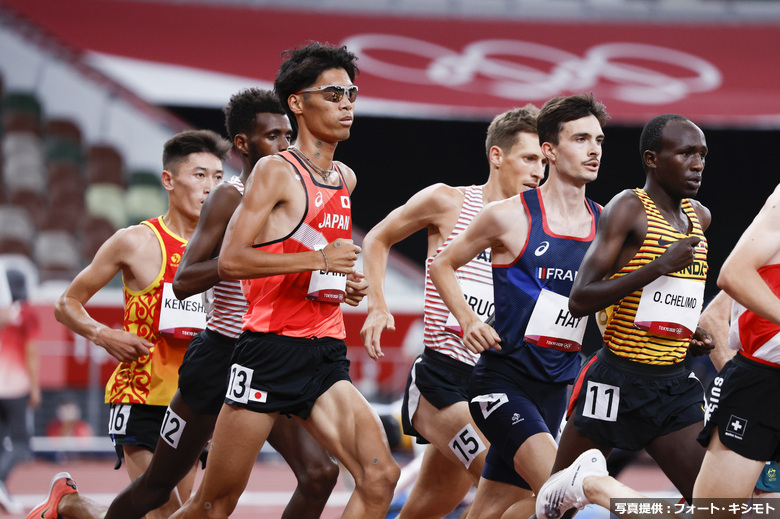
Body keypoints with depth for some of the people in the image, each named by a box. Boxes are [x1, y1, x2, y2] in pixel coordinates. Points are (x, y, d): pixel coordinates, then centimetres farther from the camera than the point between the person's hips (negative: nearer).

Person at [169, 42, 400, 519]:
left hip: (326, 354, 6)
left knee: (380, 477, -13)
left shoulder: (345, 179, 16)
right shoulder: (277, 172, -7)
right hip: (271, 349, -6)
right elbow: (230, 261, -17)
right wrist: (318, 258, -22)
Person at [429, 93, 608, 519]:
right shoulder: (510, 216, -7)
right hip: (504, 378, -5)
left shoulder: (604, 225, 7)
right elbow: (442, 265, 7)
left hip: (557, 386, 5)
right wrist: (468, 321, -8)